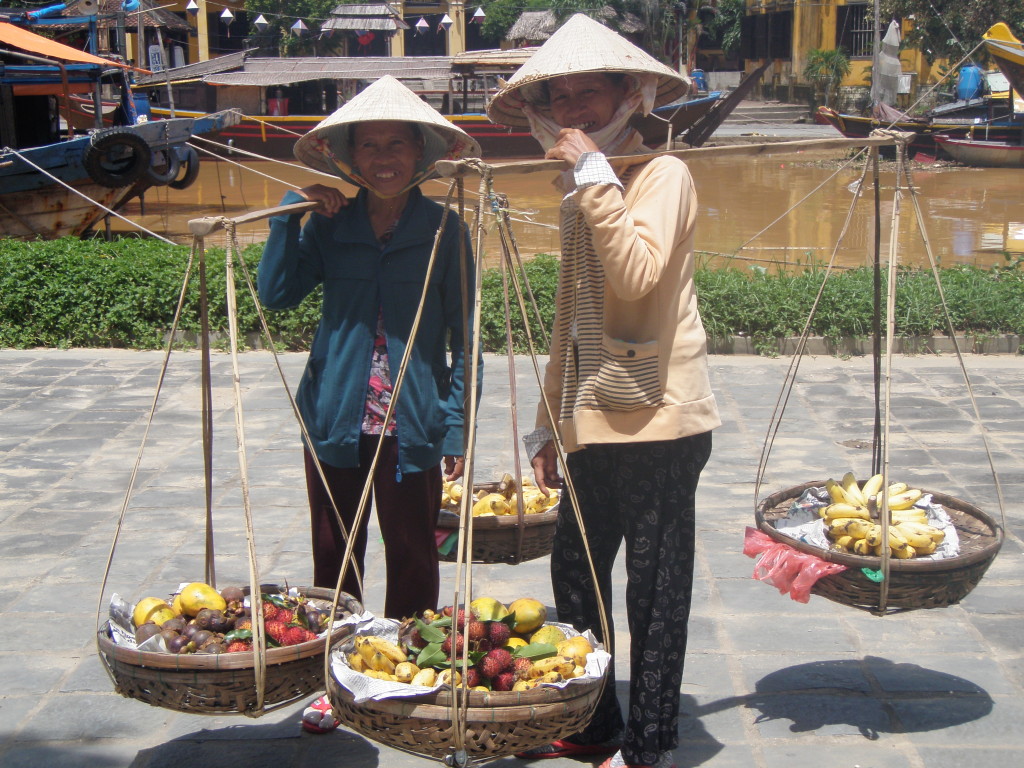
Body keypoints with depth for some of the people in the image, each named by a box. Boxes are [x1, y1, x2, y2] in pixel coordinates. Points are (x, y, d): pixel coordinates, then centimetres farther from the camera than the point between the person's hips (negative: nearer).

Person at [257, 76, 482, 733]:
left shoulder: (444, 229, -2)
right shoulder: (330, 224, 4)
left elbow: (465, 337, -3)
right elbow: (275, 294, -6)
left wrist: (458, 426, -9)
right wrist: (292, 211, -10)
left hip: (411, 429, -2)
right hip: (335, 423, 3)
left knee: (412, 559, 7)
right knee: (334, 557, 12)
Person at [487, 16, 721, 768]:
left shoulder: (662, 174, -8)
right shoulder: (585, 189, 17)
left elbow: (637, 274, -28)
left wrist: (593, 173, -22)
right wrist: (551, 425, 20)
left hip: (657, 420, -9)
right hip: (595, 422, 9)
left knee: (654, 589, 0)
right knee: (575, 573, 14)